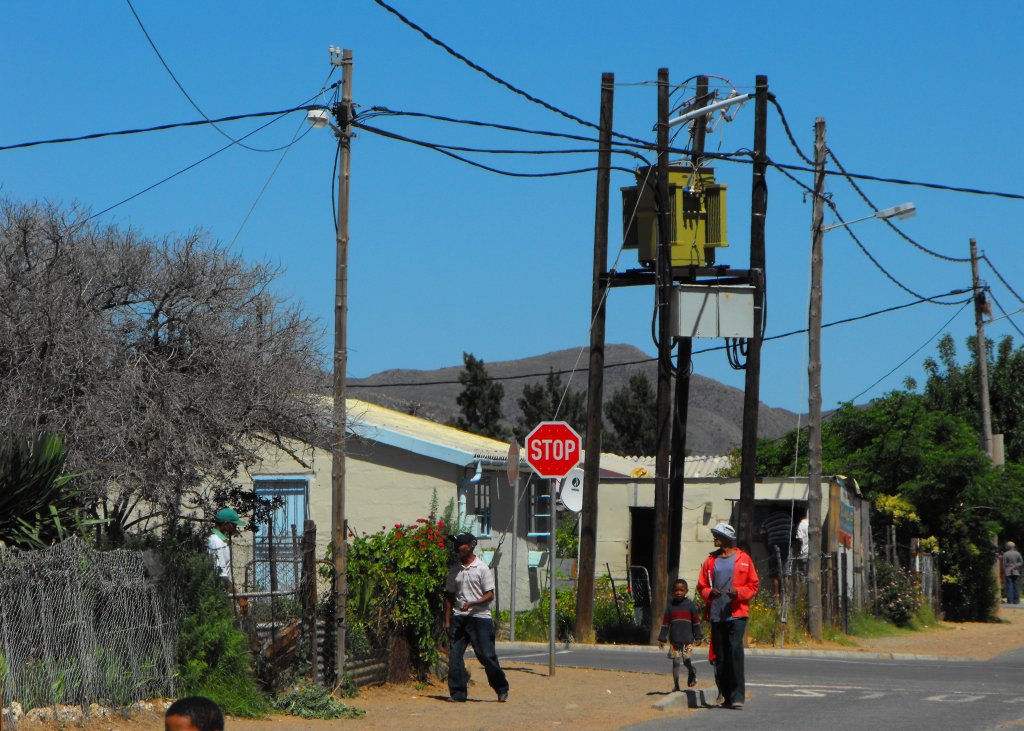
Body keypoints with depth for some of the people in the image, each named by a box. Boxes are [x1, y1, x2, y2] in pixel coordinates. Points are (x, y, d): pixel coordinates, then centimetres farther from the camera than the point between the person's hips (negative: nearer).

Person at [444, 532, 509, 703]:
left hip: (480, 617, -5)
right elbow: (449, 596, 15)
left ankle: (502, 689, 13)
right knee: (455, 655, -2)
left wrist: (471, 604, -20)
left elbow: (490, 594, -7)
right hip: (459, 617, 5)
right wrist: (447, 620, 8)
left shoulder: (482, 568, -4)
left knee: (487, 655, -3)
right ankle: (457, 693, 2)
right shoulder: (455, 570, 11)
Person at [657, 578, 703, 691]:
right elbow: (665, 623, 9)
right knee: (675, 662, 3)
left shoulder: (690, 604, 2)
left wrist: (697, 637, 3)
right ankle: (676, 686, 10)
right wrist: (662, 638, 5)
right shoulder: (670, 606, 6)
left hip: (687, 639, -2)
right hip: (674, 639, 2)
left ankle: (691, 673, 20)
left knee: (686, 659, -13)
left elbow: (696, 622, 6)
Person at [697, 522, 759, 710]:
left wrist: (739, 592, -12)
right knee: (720, 654, 3)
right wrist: (710, 593, -7)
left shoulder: (743, 559, 5)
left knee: (735, 650, -15)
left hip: (736, 613, -4)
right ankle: (725, 694, 12)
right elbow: (701, 585, 15)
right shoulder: (711, 560, 13)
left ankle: (737, 696, -14)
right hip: (716, 615, 4)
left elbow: (753, 585, 6)